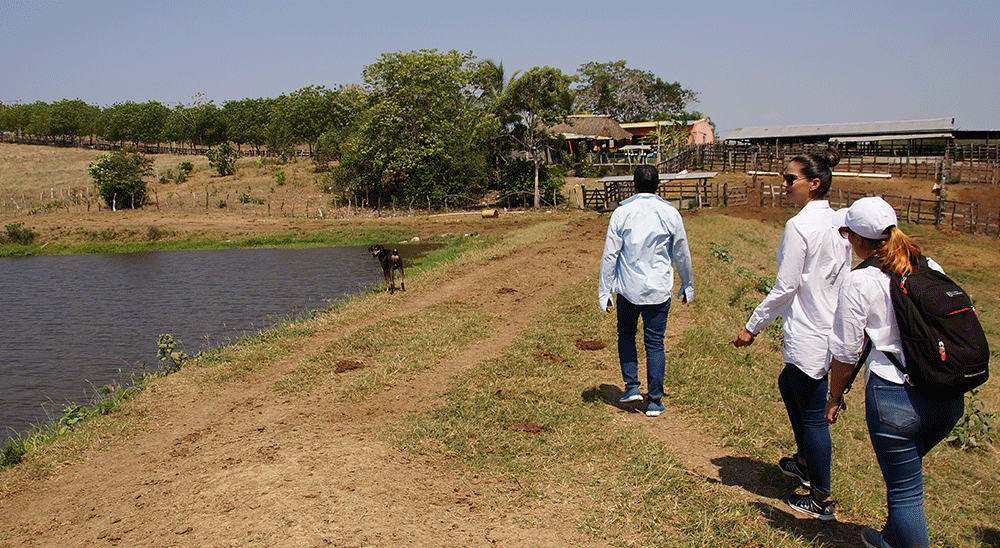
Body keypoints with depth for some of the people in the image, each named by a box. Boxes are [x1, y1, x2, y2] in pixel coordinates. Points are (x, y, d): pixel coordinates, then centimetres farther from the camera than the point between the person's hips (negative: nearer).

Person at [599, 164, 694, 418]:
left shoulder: (621, 213, -5)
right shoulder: (670, 214, -3)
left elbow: (609, 255, -5)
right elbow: (682, 255, 5)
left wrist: (604, 292, 1)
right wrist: (687, 286, 20)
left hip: (628, 289, 0)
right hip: (659, 290, 0)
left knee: (626, 334, 21)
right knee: (655, 344, 7)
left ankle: (631, 386, 15)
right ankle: (654, 402, 12)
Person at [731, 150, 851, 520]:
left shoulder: (799, 226, -19)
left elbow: (785, 287, -18)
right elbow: (841, 277, 14)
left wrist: (752, 326, -8)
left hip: (808, 335, -9)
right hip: (834, 329, 9)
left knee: (813, 414, 3)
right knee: (788, 384, 28)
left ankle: (821, 500, 16)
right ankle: (805, 461, 42)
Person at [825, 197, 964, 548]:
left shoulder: (859, 282, -9)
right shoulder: (931, 268, 6)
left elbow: (846, 351, -5)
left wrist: (835, 396, 9)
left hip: (895, 398, -7)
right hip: (949, 399, 7)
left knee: (904, 489, 7)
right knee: (906, 471, 28)